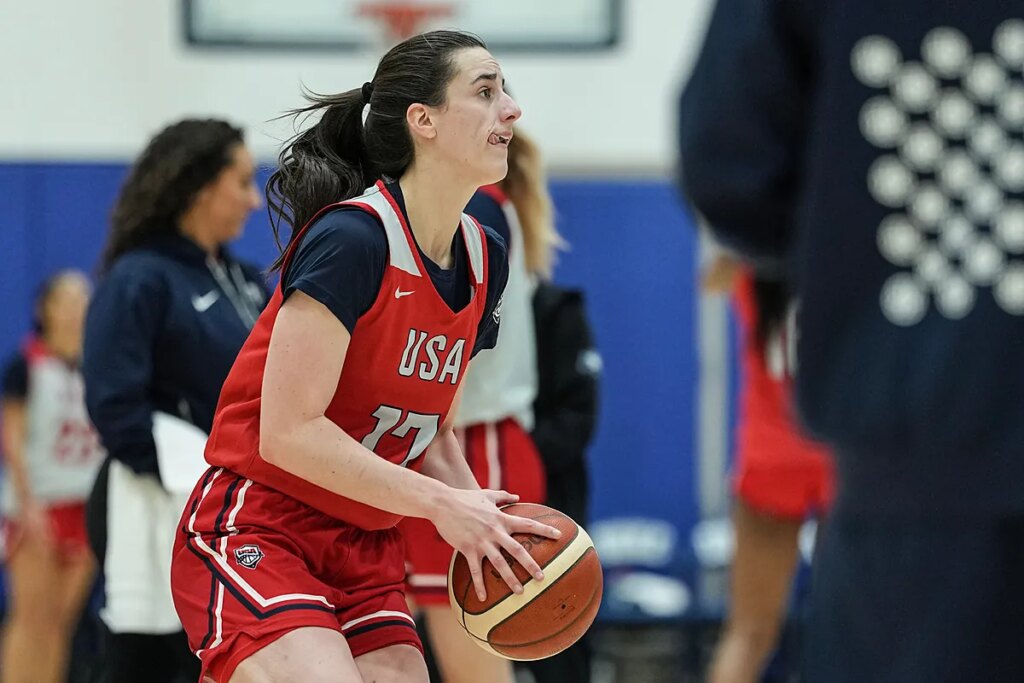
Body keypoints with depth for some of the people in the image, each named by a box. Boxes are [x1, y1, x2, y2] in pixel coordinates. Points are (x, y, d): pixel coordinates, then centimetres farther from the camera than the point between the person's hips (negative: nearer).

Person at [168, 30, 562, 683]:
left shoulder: (486, 258, 8)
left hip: (365, 549, 8)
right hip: (256, 532, -8)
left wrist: (480, 520, -3)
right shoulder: (351, 238, -17)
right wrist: (441, 504, -19)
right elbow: (290, 432, -21)